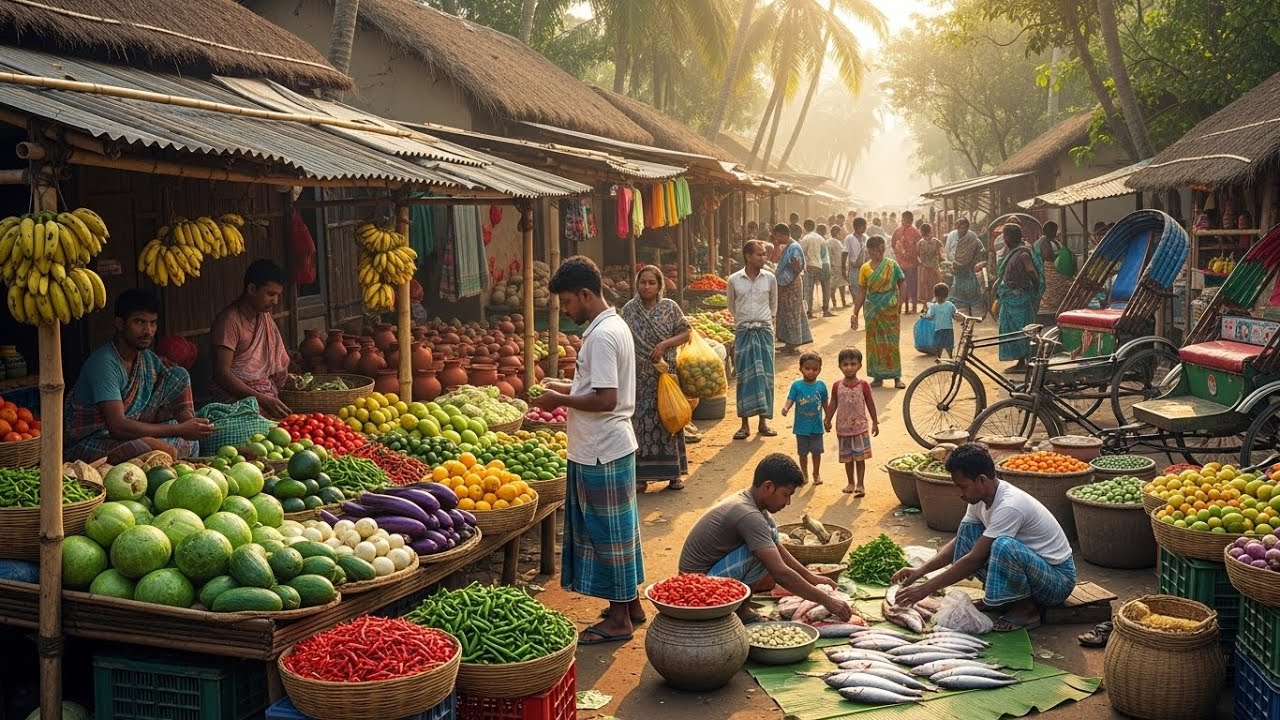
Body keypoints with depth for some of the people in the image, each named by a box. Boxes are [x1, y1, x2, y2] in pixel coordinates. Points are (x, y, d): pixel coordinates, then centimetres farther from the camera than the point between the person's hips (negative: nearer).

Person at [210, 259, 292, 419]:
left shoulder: (264, 316, 16)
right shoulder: (230, 320, -10)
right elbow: (222, 373, -17)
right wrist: (262, 400, -25)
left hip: (267, 395, 8)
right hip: (238, 398, -8)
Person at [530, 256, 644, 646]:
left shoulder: (602, 336, -21)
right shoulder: (614, 326, 11)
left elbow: (605, 399, -26)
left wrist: (560, 400, -15)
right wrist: (566, 387, 12)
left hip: (601, 452, -10)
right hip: (615, 444, 10)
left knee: (607, 531, 0)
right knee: (618, 527, 18)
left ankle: (618, 619, 10)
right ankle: (630, 602, 30)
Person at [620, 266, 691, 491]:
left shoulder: (670, 307, 0)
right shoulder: (629, 310, 3)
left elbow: (685, 333, 1)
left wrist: (665, 344, -15)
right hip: (639, 377, 1)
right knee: (639, 421, 2)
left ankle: (673, 472, 14)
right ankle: (641, 475, 9)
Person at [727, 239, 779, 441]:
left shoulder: (769, 278, 1)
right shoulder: (734, 280, -3)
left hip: (764, 331, 1)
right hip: (743, 332, -1)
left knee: (765, 375, 1)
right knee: (744, 377, -2)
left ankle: (764, 421, 10)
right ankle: (745, 424, 2)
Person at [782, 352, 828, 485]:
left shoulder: (821, 386, -4)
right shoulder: (797, 385, -9)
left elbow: (825, 404, 7)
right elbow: (790, 400, -15)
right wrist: (786, 408, -36)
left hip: (816, 426, 1)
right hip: (801, 426, -1)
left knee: (816, 451, 8)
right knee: (803, 453, 11)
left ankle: (817, 474, 27)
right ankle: (804, 474, 28)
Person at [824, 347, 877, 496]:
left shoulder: (863, 385, -6)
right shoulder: (837, 386, -2)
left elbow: (870, 404, 1)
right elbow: (833, 404, 7)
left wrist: (875, 422, 2)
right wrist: (828, 421, 7)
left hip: (860, 427, -2)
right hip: (843, 427, 2)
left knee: (860, 457, -2)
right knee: (847, 458, 13)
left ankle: (860, 485, 5)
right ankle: (850, 483, 26)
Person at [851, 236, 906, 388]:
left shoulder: (891, 265, -2)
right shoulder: (865, 268, 2)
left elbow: (901, 284, 3)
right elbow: (861, 292, 6)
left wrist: (899, 302, -11)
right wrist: (855, 314, 4)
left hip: (889, 310, -1)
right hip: (872, 310, 1)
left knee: (891, 342, 2)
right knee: (875, 342, 4)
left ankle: (896, 376, 9)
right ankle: (878, 376, 14)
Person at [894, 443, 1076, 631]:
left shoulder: (1009, 506, -29)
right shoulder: (981, 498, -2)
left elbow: (975, 559, -28)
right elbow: (960, 542, 8)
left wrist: (925, 589, -25)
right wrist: (920, 571, -7)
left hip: (1059, 578, -9)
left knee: (1004, 546, -36)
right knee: (968, 529, -1)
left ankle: (1026, 609, -12)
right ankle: (1004, 596, 2)